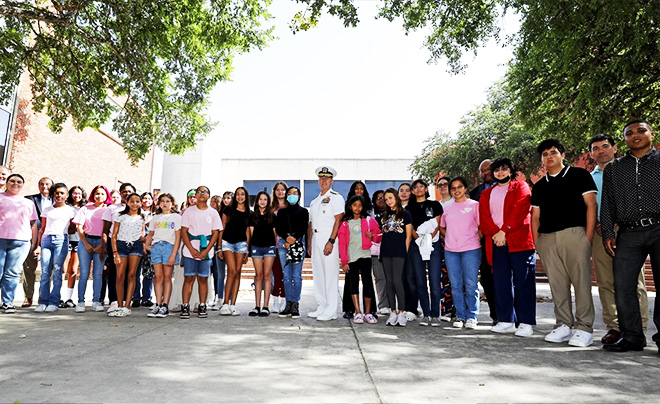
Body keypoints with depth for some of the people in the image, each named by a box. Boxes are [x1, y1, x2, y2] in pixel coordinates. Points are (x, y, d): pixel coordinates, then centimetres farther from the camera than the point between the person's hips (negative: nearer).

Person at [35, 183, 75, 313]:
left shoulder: (70, 210, 11)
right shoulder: (47, 210, 16)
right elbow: (42, 229, 15)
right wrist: (38, 245, 10)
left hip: (61, 240, -2)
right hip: (46, 240, 2)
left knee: (57, 272, -7)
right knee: (45, 272, -2)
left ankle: (54, 302, -4)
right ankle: (43, 302, 2)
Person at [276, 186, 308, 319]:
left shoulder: (303, 211, 11)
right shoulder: (282, 212, 17)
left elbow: (304, 229, 1)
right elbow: (278, 228, 7)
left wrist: (293, 239, -11)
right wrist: (287, 238, -10)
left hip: (298, 242, -2)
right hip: (283, 242, 2)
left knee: (297, 275, -5)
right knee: (286, 275, 1)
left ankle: (295, 304, -1)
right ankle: (288, 304, 7)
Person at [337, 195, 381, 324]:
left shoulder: (369, 220, 8)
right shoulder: (345, 223, 7)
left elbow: (379, 235, 14)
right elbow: (342, 243, 4)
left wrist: (372, 236, -9)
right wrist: (344, 261, -3)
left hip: (365, 255, 0)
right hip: (351, 257, 0)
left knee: (367, 282, -3)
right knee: (353, 283, -2)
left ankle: (368, 313, 6)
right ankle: (357, 313, 0)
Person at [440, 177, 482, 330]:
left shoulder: (474, 205, 3)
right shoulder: (447, 208, 15)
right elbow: (442, 227, 25)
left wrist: (476, 241, -5)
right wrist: (450, 238, 11)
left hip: (470, 250, -4)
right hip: (451, 250, 4)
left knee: (470, 284, -3)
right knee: (456, 285, 6)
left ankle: (472, 317, 8)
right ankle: (460, 316, 15)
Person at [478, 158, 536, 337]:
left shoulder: (521, 187, 8)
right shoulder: (487, 194, 19)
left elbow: (520, 211, -7)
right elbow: (484, 216, 7)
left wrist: (504, 231, -14)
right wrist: (495, 234, -10)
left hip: (518, 241, -4)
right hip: (496, 242, 4)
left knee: (523, 282, -3)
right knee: (501, 282, 5)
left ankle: (526, 323, 2)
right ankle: (506, 321, 12)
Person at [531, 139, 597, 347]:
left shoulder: (579, 175, 9)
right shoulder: (539, 186, 20)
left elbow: (591, 205, 1)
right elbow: (535, 216, 18)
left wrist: (588, 237, -8)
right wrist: (536, 242, 7)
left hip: (574, 234, -4)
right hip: (547, 239, 4)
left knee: (581, 282, -4)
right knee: (557, 284, 4)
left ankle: (583, 328, 3)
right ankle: (563, 325, 12)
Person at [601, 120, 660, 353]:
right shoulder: (613, 169, 17)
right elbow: (607, 204, 13)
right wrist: (608, 233, 4)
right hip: (628, 234, 2)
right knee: (623, 286, -4)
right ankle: (631, 337, 6)